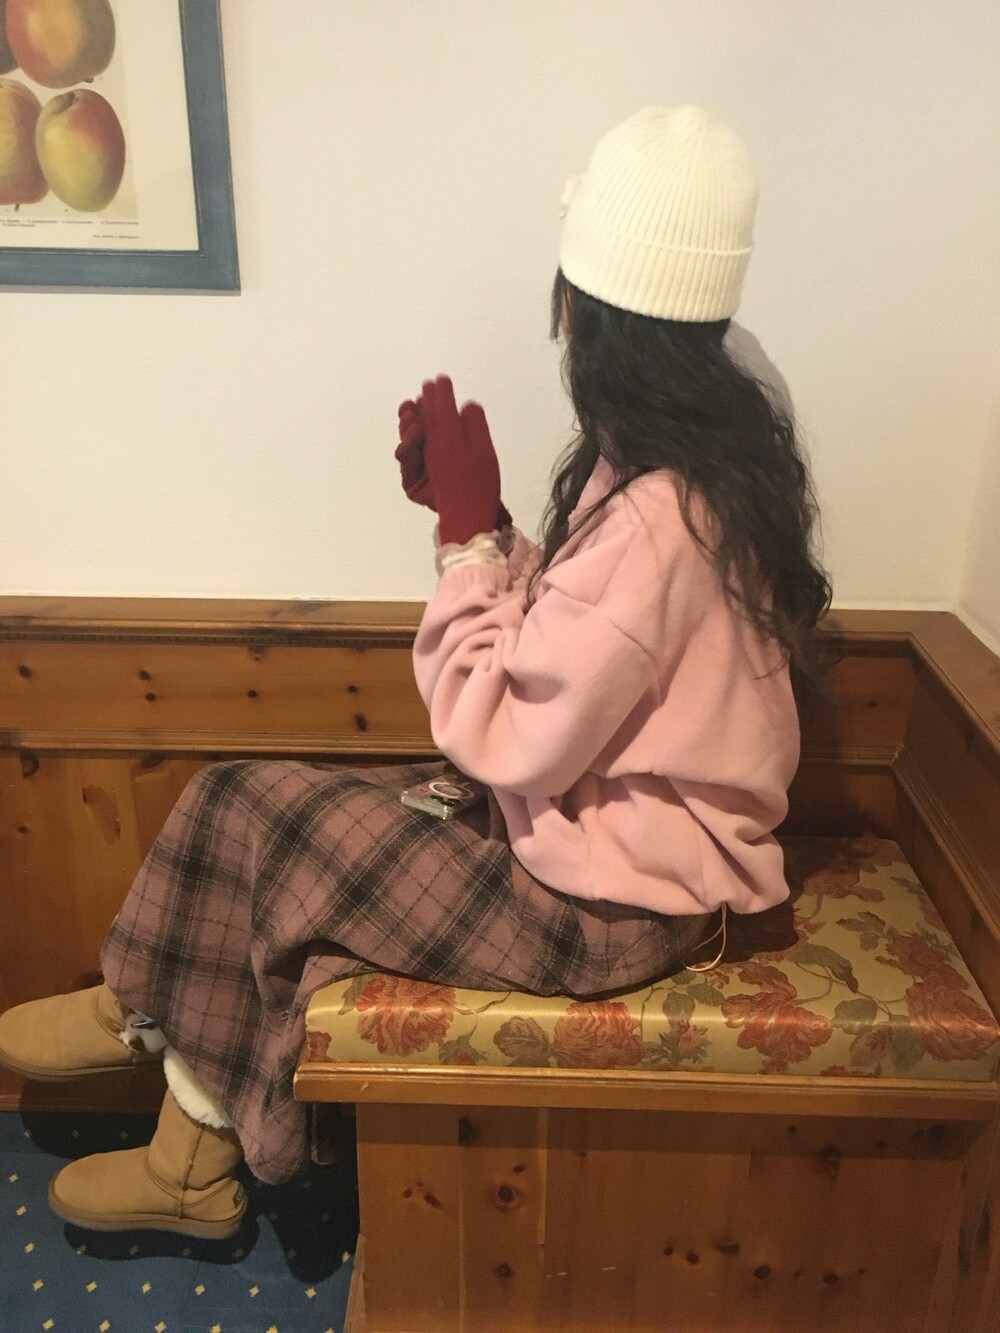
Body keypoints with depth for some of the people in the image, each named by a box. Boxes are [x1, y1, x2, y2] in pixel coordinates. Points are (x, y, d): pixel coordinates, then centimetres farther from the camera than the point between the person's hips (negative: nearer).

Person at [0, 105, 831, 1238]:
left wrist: (468, 529, -18)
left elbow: (510, 743, -24)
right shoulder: (712, 449, 2)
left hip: (617, 893, -9)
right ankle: (194, 1155, 22)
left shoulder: (650, 515, -29)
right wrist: (470, 515, -6)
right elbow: (559, 651, 6)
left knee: (251, 815, -4)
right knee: (275, 813, 6)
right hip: (618, 817, 9)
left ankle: (152, 1017, 28)